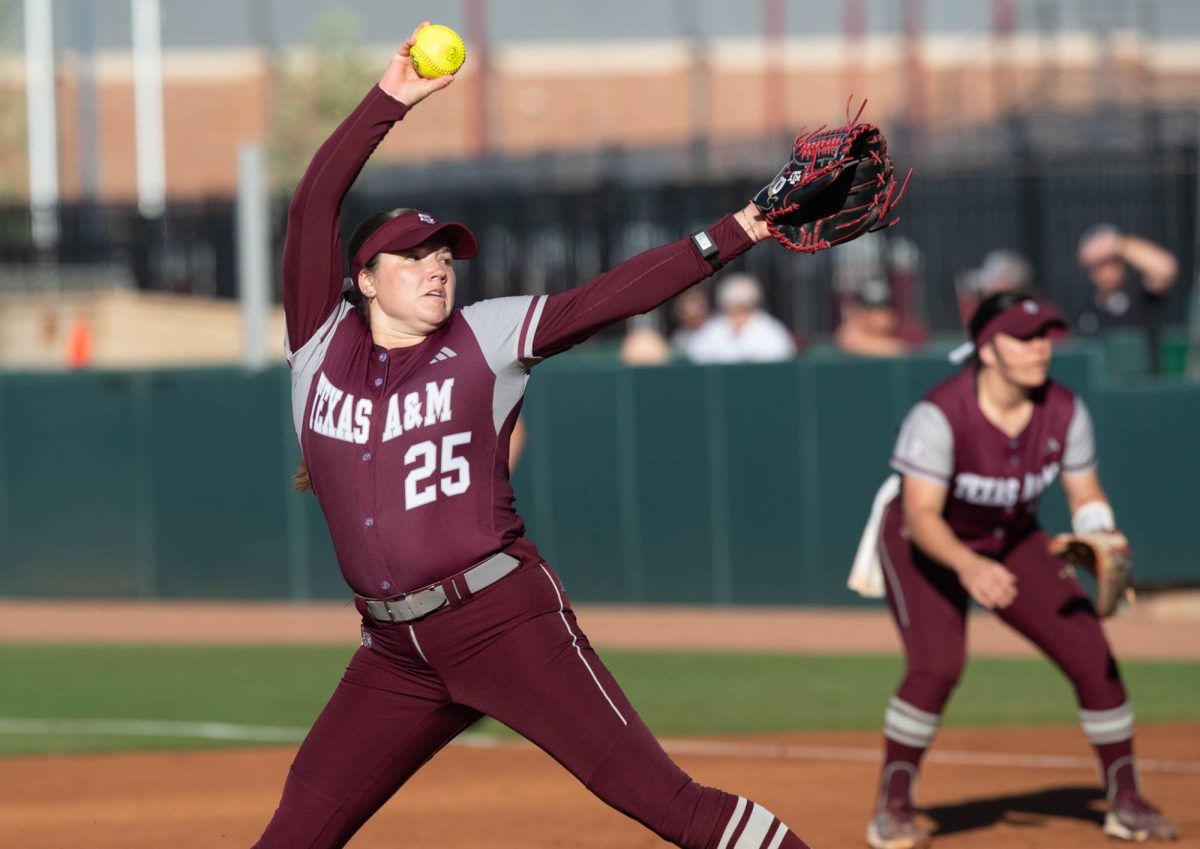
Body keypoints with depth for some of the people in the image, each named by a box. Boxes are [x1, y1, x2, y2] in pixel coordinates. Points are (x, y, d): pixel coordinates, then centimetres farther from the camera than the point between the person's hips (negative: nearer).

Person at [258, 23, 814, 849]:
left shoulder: (482, 340, 5)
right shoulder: (323, 345, 9)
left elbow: (603, 299, -3)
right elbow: (314, 207, 2)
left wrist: (730, 236, -12)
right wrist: (388, 101, -2)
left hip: (504, 617, -3)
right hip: (396, 649, 3)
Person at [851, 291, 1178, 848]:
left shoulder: (1064, 411, -17)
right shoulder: (939, 415, -32)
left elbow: (1086, 498, -6)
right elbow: (920, 516, -36)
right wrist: (968, 567, -54)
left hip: (1012, 545, 5)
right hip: (924, 548, -5)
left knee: (1093, 656, -6)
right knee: (938, 664, -27)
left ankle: (1125, 802, 11)